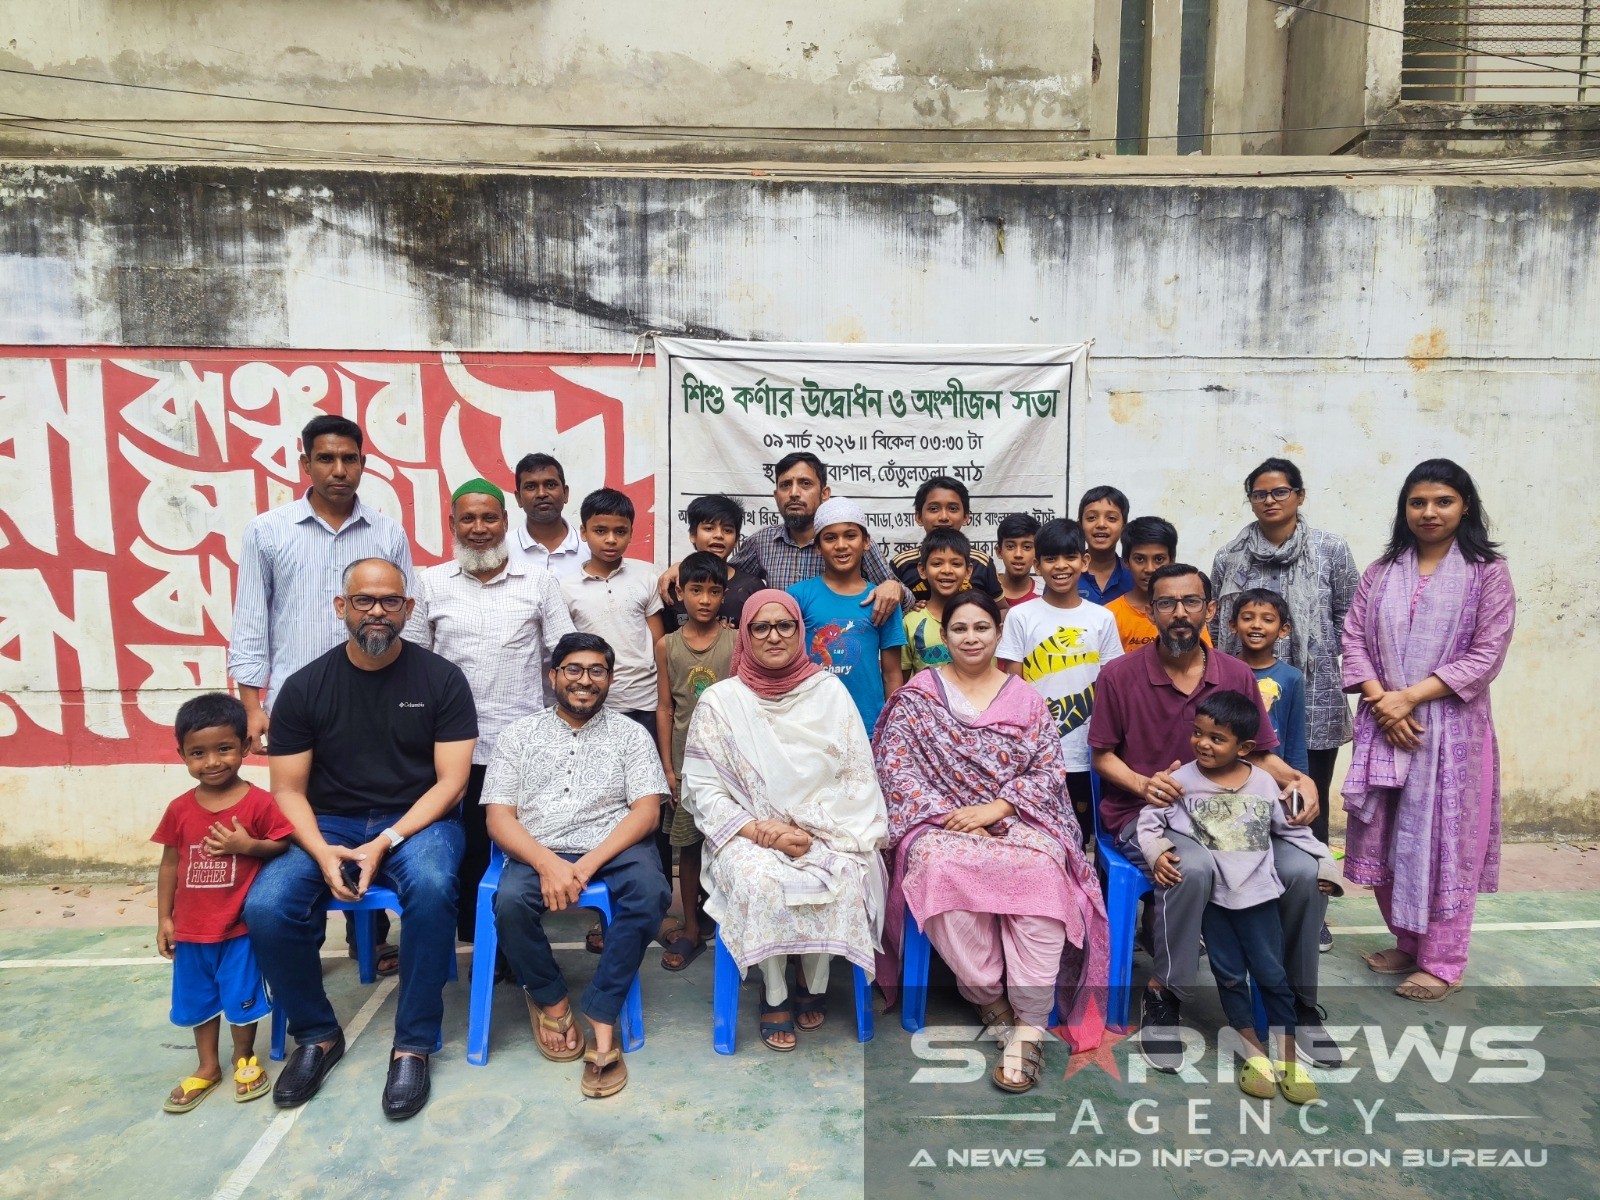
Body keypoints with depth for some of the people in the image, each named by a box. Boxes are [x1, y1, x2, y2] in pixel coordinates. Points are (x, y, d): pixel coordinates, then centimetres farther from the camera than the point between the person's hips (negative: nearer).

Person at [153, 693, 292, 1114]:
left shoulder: (259, 803, -14)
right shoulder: (180, 809, -3)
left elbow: (283, 845, -10)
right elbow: (170, 864, 4)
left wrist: (248, 846, -27)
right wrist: (163, 918, 5)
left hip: (241, 925, -4)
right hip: (191, 927, 4)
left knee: (242, 997, 9)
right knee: (198, 999, 18)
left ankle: (243, 1058, 33)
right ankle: (208, 1066, 37)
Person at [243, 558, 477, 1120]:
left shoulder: (441, 678, -5)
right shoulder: (305, 686, 1)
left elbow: (450, 782, -7)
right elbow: (288, 790, 1)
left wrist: (386, 842, -19)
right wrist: (321, 851, -17)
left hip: (417, 821, -2)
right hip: (329, 825, 3)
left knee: (432, 887, -35)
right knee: (265, 908, -25)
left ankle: (414, 1046, -16)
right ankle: (317, 1034, 3)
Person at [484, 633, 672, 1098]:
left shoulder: (629, 734, 10)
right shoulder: (519, 735, 12)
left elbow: (646, 811, -1)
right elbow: (499, 818, 3)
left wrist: (588, 864, -16)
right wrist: (548, 863, -17)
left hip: (613, 849, 0)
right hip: (539, 852, 1)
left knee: (650, 892, -32)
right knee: (510, 901, -31)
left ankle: (601, 1018, -19)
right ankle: (551, 999, -3)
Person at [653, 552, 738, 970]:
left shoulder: (737, 641, -3)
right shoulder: (667, 645, 2)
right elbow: (665, 708, 4)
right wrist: (668, 768, 2)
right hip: (686, 760, 2)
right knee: (688, 845, 10)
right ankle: (691, 928, 23)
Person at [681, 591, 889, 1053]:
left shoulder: (830, 691, 5)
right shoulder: (720, 700, 1)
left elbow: (858, 774, 4)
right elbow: (703, 790, -1)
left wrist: (821, 831, -11)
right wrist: (763, 831, -15)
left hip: (826, 830, 1)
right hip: (748, 832, -1)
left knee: (842, 878, -30)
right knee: (759, 880, -33)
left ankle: (814, 984, -2)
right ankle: (774, 993, -7)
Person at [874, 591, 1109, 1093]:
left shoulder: (1026, 699, 13)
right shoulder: (916, 697, 9)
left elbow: (1050, 771, 5)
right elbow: (896, 767, 0)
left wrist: (995, 808, -11)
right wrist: (948, 815, -13)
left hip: (1017, 822, 1)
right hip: (940, 822, -1)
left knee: (1040, 871, -33)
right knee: (942, 866, -36)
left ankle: (1029, 1027, -28)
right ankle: (989, 996, -17)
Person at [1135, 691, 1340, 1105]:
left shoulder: (1263, 783, 1)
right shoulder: (1182, 781, -6)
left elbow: (1292, 829, 11)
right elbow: (1149, 821, -5)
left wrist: (1324, 865, 8)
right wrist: (1158, 853, -21)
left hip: (1257, 893, 1)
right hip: (1211, 895, -1)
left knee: (1272, 975, 5)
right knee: (1230, 975, 5)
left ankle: (1288, 1055, 19)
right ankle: (1253, 1051, 20)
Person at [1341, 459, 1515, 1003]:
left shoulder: (1487, 572, -2)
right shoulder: (1380, 572, 9)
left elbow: (1487, 654, -9)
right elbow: (1354, 638, 4)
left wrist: (1410, 697, -15)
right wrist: (1381, 700, -11)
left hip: (1451, 727, -4)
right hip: (1383, 725, 4)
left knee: (1441, 841, 1)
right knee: (1384, 839, 10)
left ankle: (1440, 962, 15)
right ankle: (1407, 944, 28)